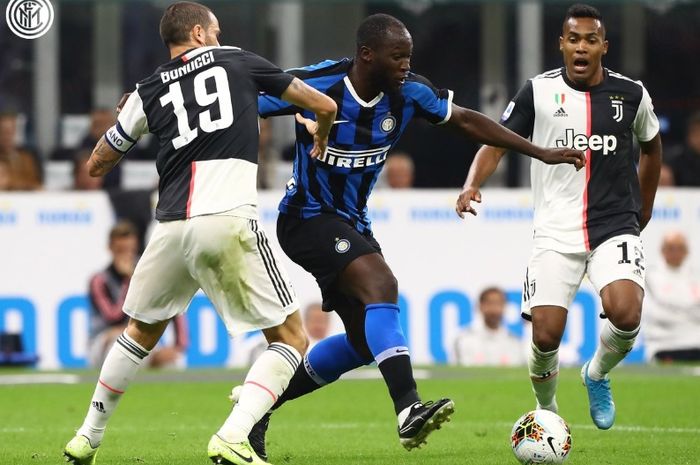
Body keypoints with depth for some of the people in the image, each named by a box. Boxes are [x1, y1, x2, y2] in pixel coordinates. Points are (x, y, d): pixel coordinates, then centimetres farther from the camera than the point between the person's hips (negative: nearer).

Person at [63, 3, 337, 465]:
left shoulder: (147, 92, 17)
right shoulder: (239, 62, 13)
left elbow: (96, 166, 27)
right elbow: (324, 106, 20)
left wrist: (121, 120, 45)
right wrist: (321, 140, 43)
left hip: (172, 229, 4)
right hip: (230, 222, -4)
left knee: (141, 333, 27)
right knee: (290, 339, 5)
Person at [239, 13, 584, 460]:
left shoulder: (409, 91, -6)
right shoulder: (313, 86, -22)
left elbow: (466, 120, 5)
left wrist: (540, 152, 2)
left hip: (352, 222, 8)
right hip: (308, 218, -8)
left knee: (365, 341, 8)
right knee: (381, 283, -30)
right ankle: (409, 410, -38)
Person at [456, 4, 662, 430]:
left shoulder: (631, 94, 1)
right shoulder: (540, 91, -2)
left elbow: (651, 145, 20)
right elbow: (498, 141, 1)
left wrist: (644, 210, 24)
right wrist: (472, 185, -18)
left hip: (615, 227, 0)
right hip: (557, 234, 0)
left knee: (625, 315, -25)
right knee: (545, 336, -10)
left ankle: (598, 375, 10)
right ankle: (546, 411, 21)